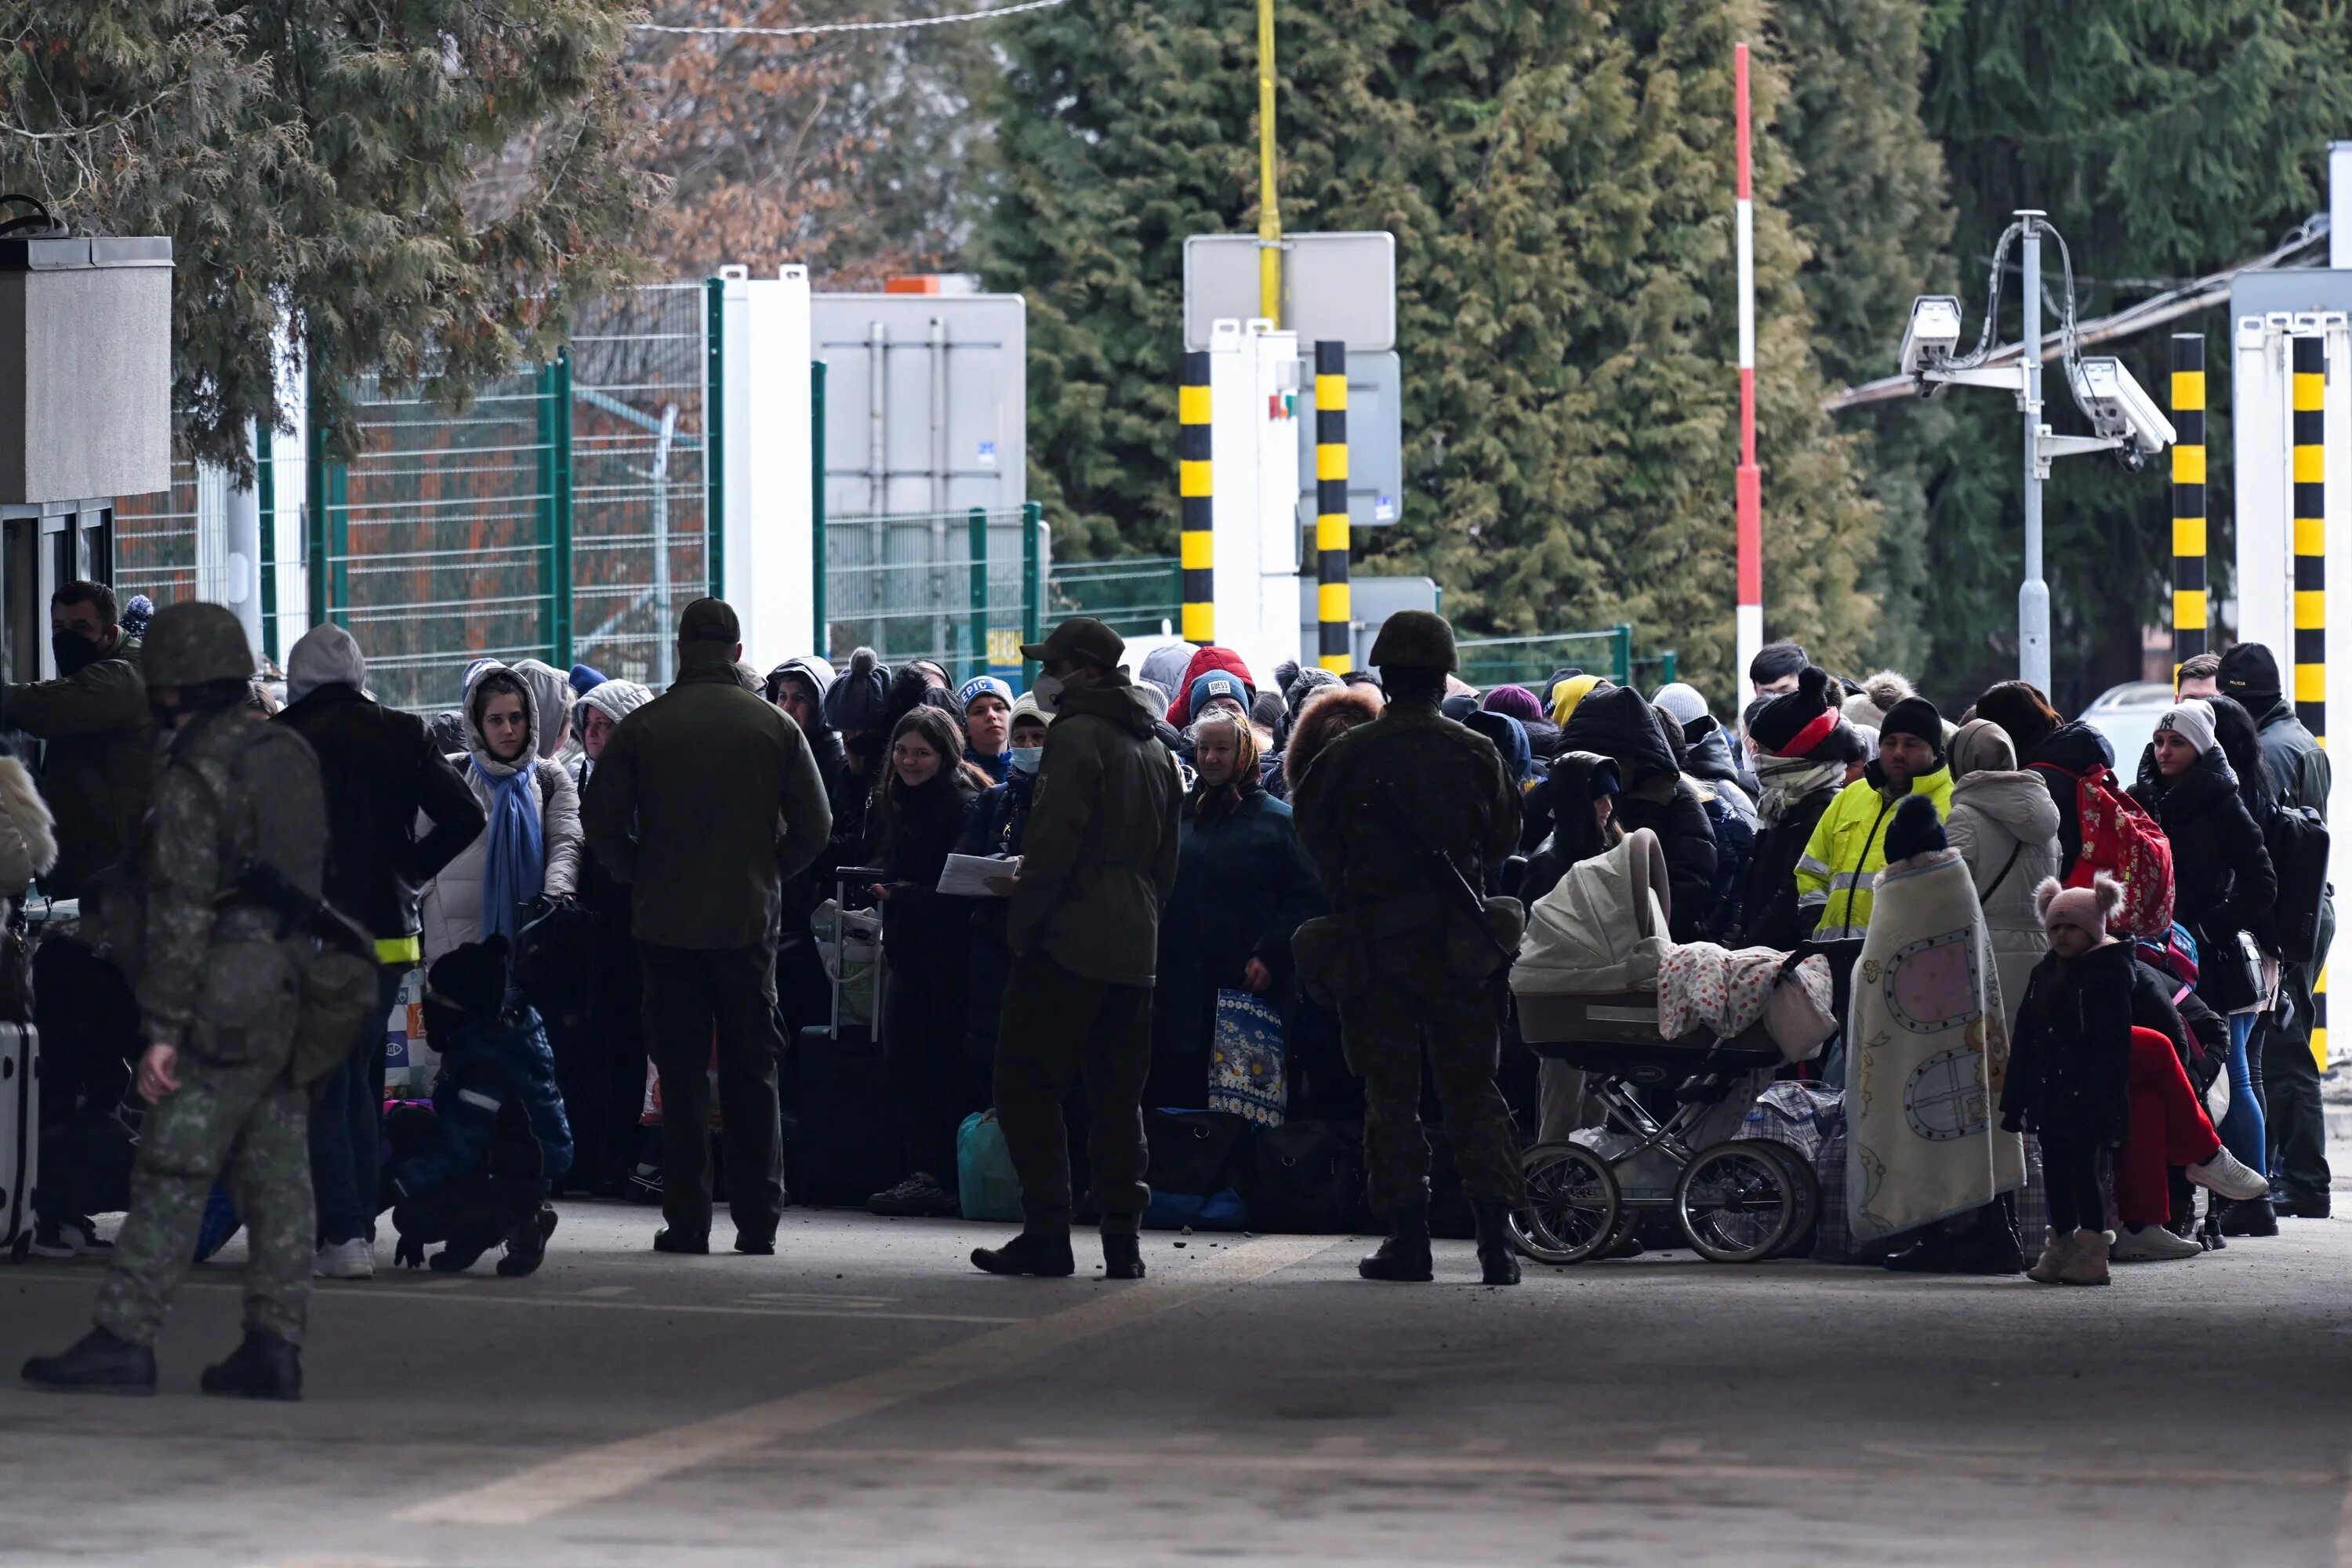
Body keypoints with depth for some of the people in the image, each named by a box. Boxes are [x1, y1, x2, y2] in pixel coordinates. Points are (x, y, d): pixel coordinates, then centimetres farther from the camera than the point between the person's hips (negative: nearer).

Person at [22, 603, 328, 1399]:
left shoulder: (193, 779, -15)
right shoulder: (289, 756, 12)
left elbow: (181, 910, -19)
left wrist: (163, 1028, -18)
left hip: (226, 1006, -8)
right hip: (294, 997, 8)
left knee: (171, 1178, -6)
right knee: (275, 1176, 7)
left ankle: (123, 1340, -5)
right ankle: (274, 1346, 5)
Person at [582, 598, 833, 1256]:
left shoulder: (642, 727, -3)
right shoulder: (776, 728, 0)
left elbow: (601, 820, -5)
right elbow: (814, 826, 0)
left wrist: (642, 876, 11)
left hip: (667, 922, -1)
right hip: (749, 921, 1)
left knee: (681, 1072, 3)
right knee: (751, 1072, 7)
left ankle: (686, 1220, 1)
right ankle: (758, 1220, 7)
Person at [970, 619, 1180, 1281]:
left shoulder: (1075, 735, -9)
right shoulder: (1153, 747, 17)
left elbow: (1055, 842, -17)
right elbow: (1165, 859, 20)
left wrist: (1022, 920, -10)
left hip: (1070, 944, -8)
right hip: (1135, 946, 8)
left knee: (1027, 1083, -3)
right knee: (1117, 1094, 10)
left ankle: (1046, 1235, -9)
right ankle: (1123, 1237, 5)